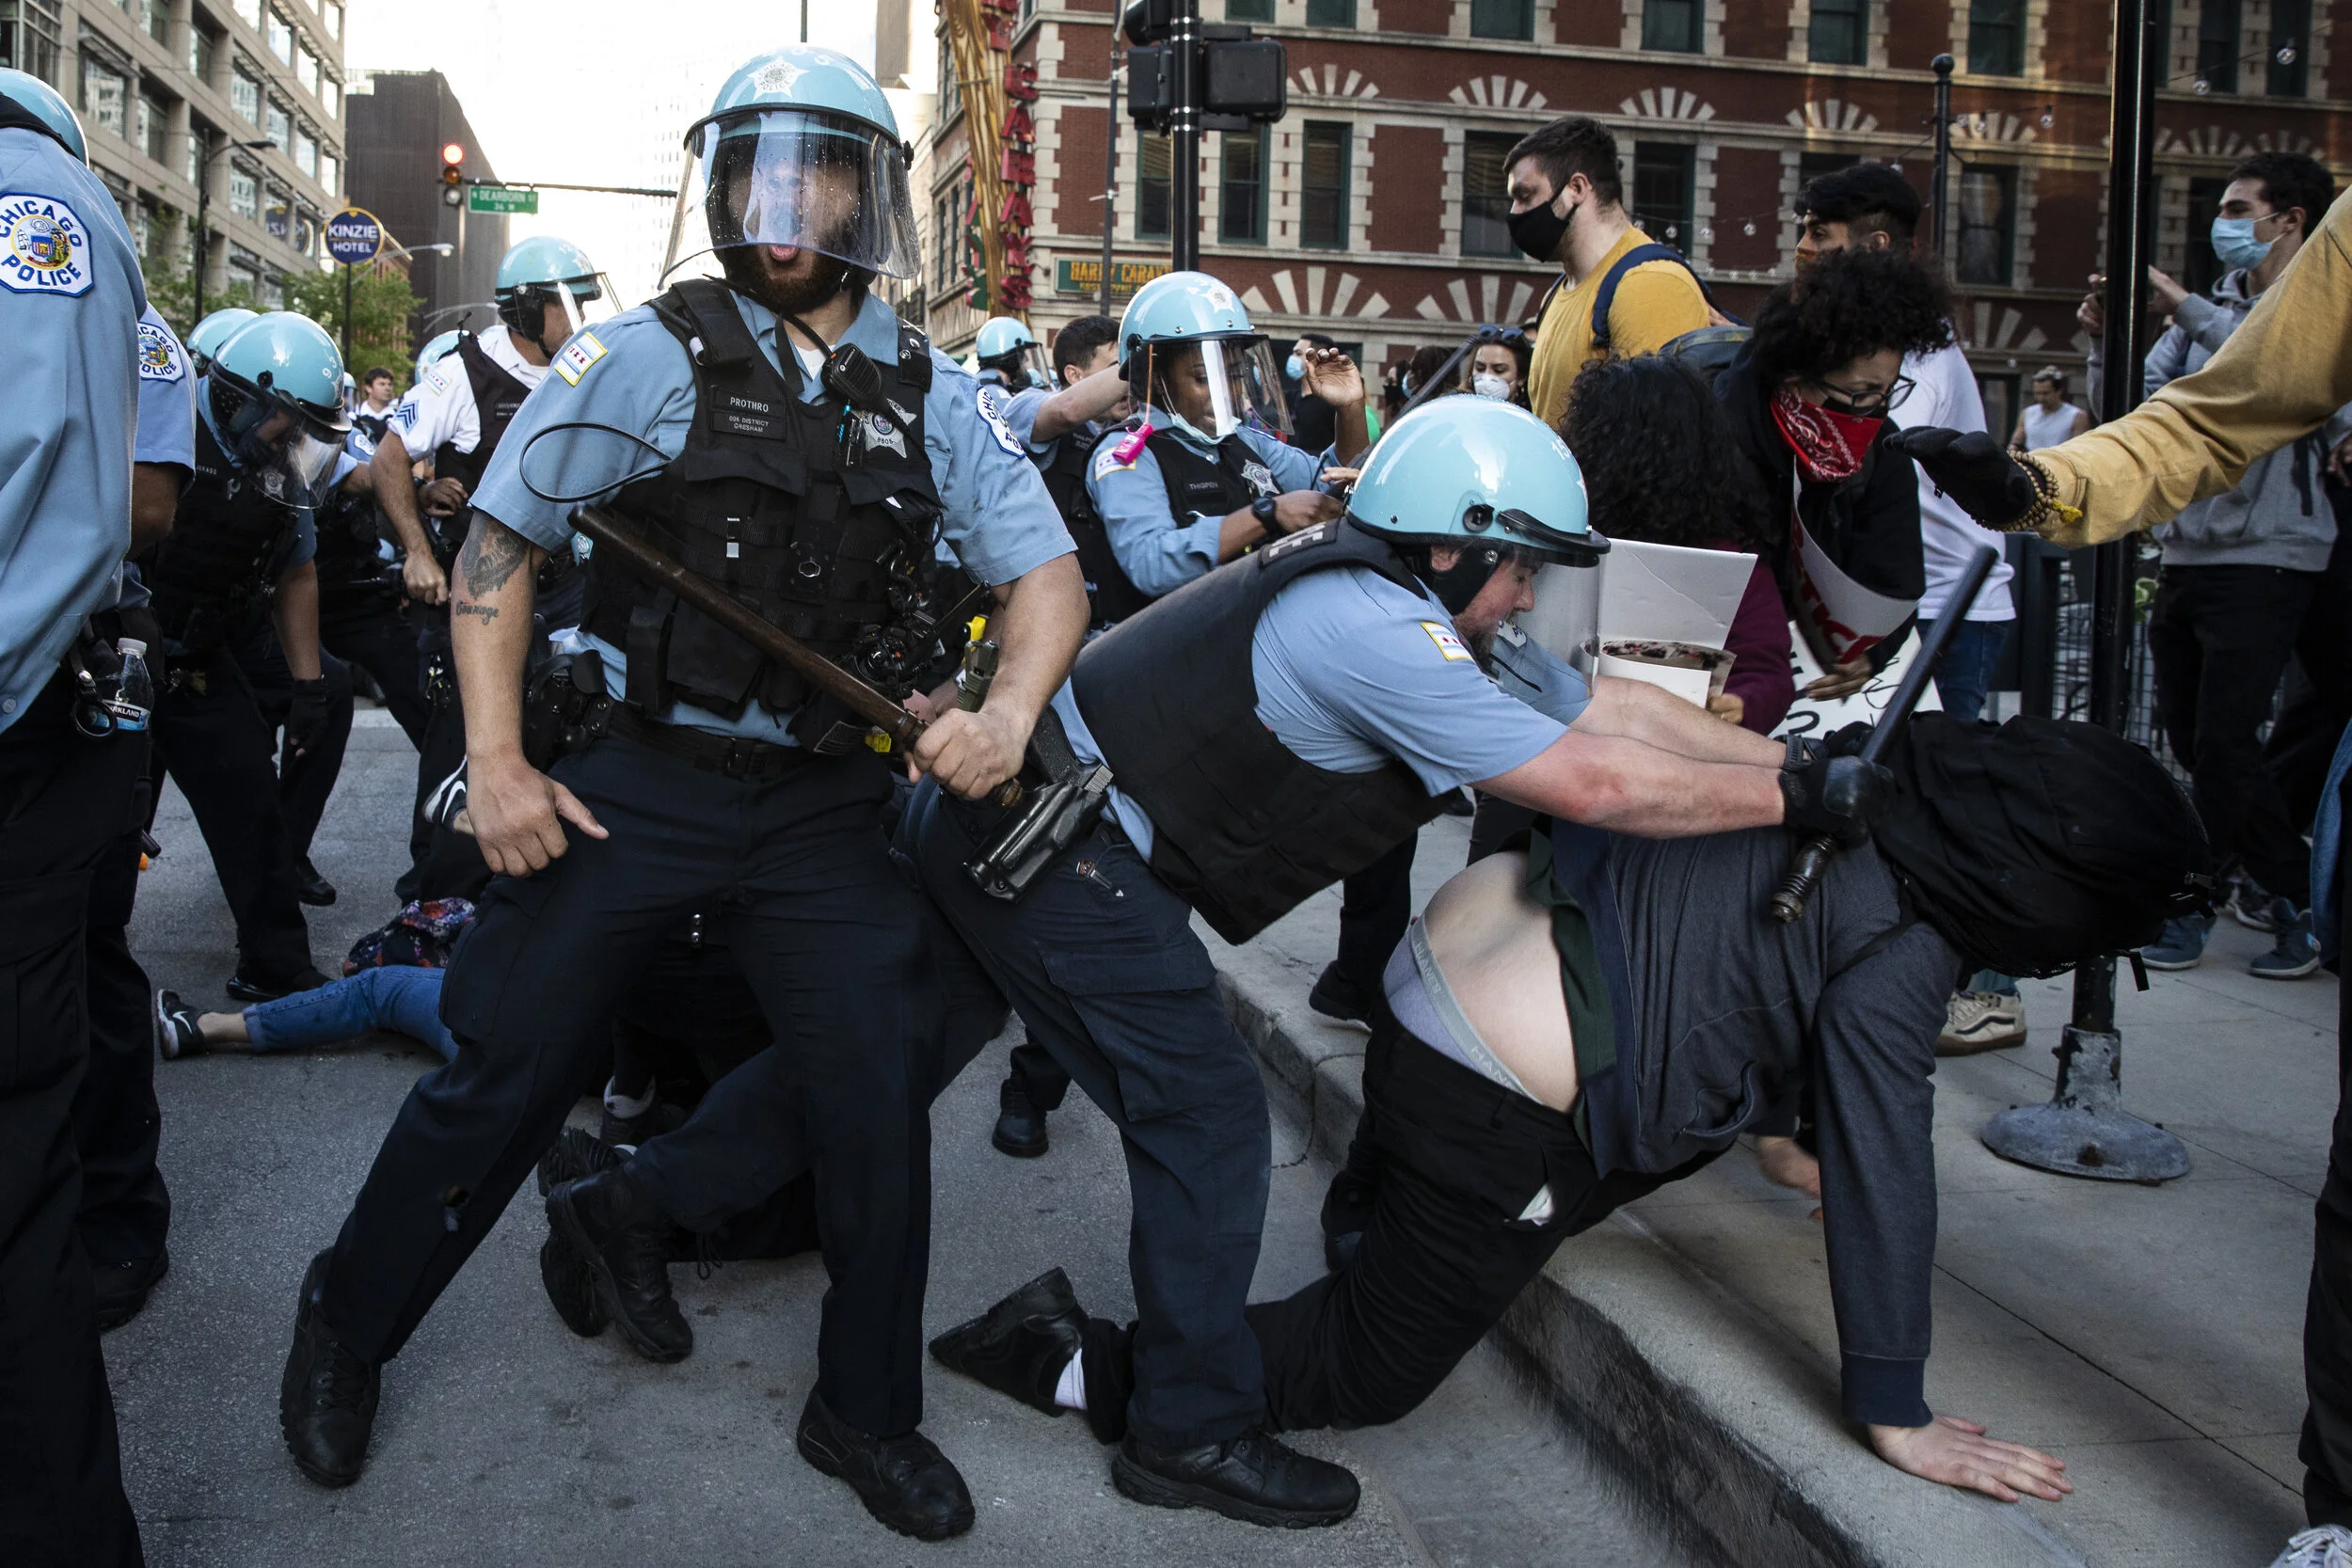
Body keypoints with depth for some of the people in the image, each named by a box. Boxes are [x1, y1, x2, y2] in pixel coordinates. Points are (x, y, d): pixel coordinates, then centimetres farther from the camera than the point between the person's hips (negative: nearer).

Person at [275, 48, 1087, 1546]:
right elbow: (499, 545, -2)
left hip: (823, 806, 3)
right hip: (633, 784, -2)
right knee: (507, 1070, 5)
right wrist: (495, 760, -9)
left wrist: (1008, 715, -16)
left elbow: (1047, 574, 4)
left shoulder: (935, 397, 3)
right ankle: (347, 1330, 32)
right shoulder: (648, 357, -5)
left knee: (879, 1093, 3)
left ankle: (867, 1408, 24)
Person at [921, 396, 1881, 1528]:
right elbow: (1593, 783, -22)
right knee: (1206, 1117, -3)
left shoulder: (1403, 605, 9)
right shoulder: (1375, 632, -22)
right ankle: (1194, 1433, 9)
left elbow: (1605, 705, 10)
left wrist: (1799, 757, 8)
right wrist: (1799, 799, -11)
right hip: (1053, 850, -10)